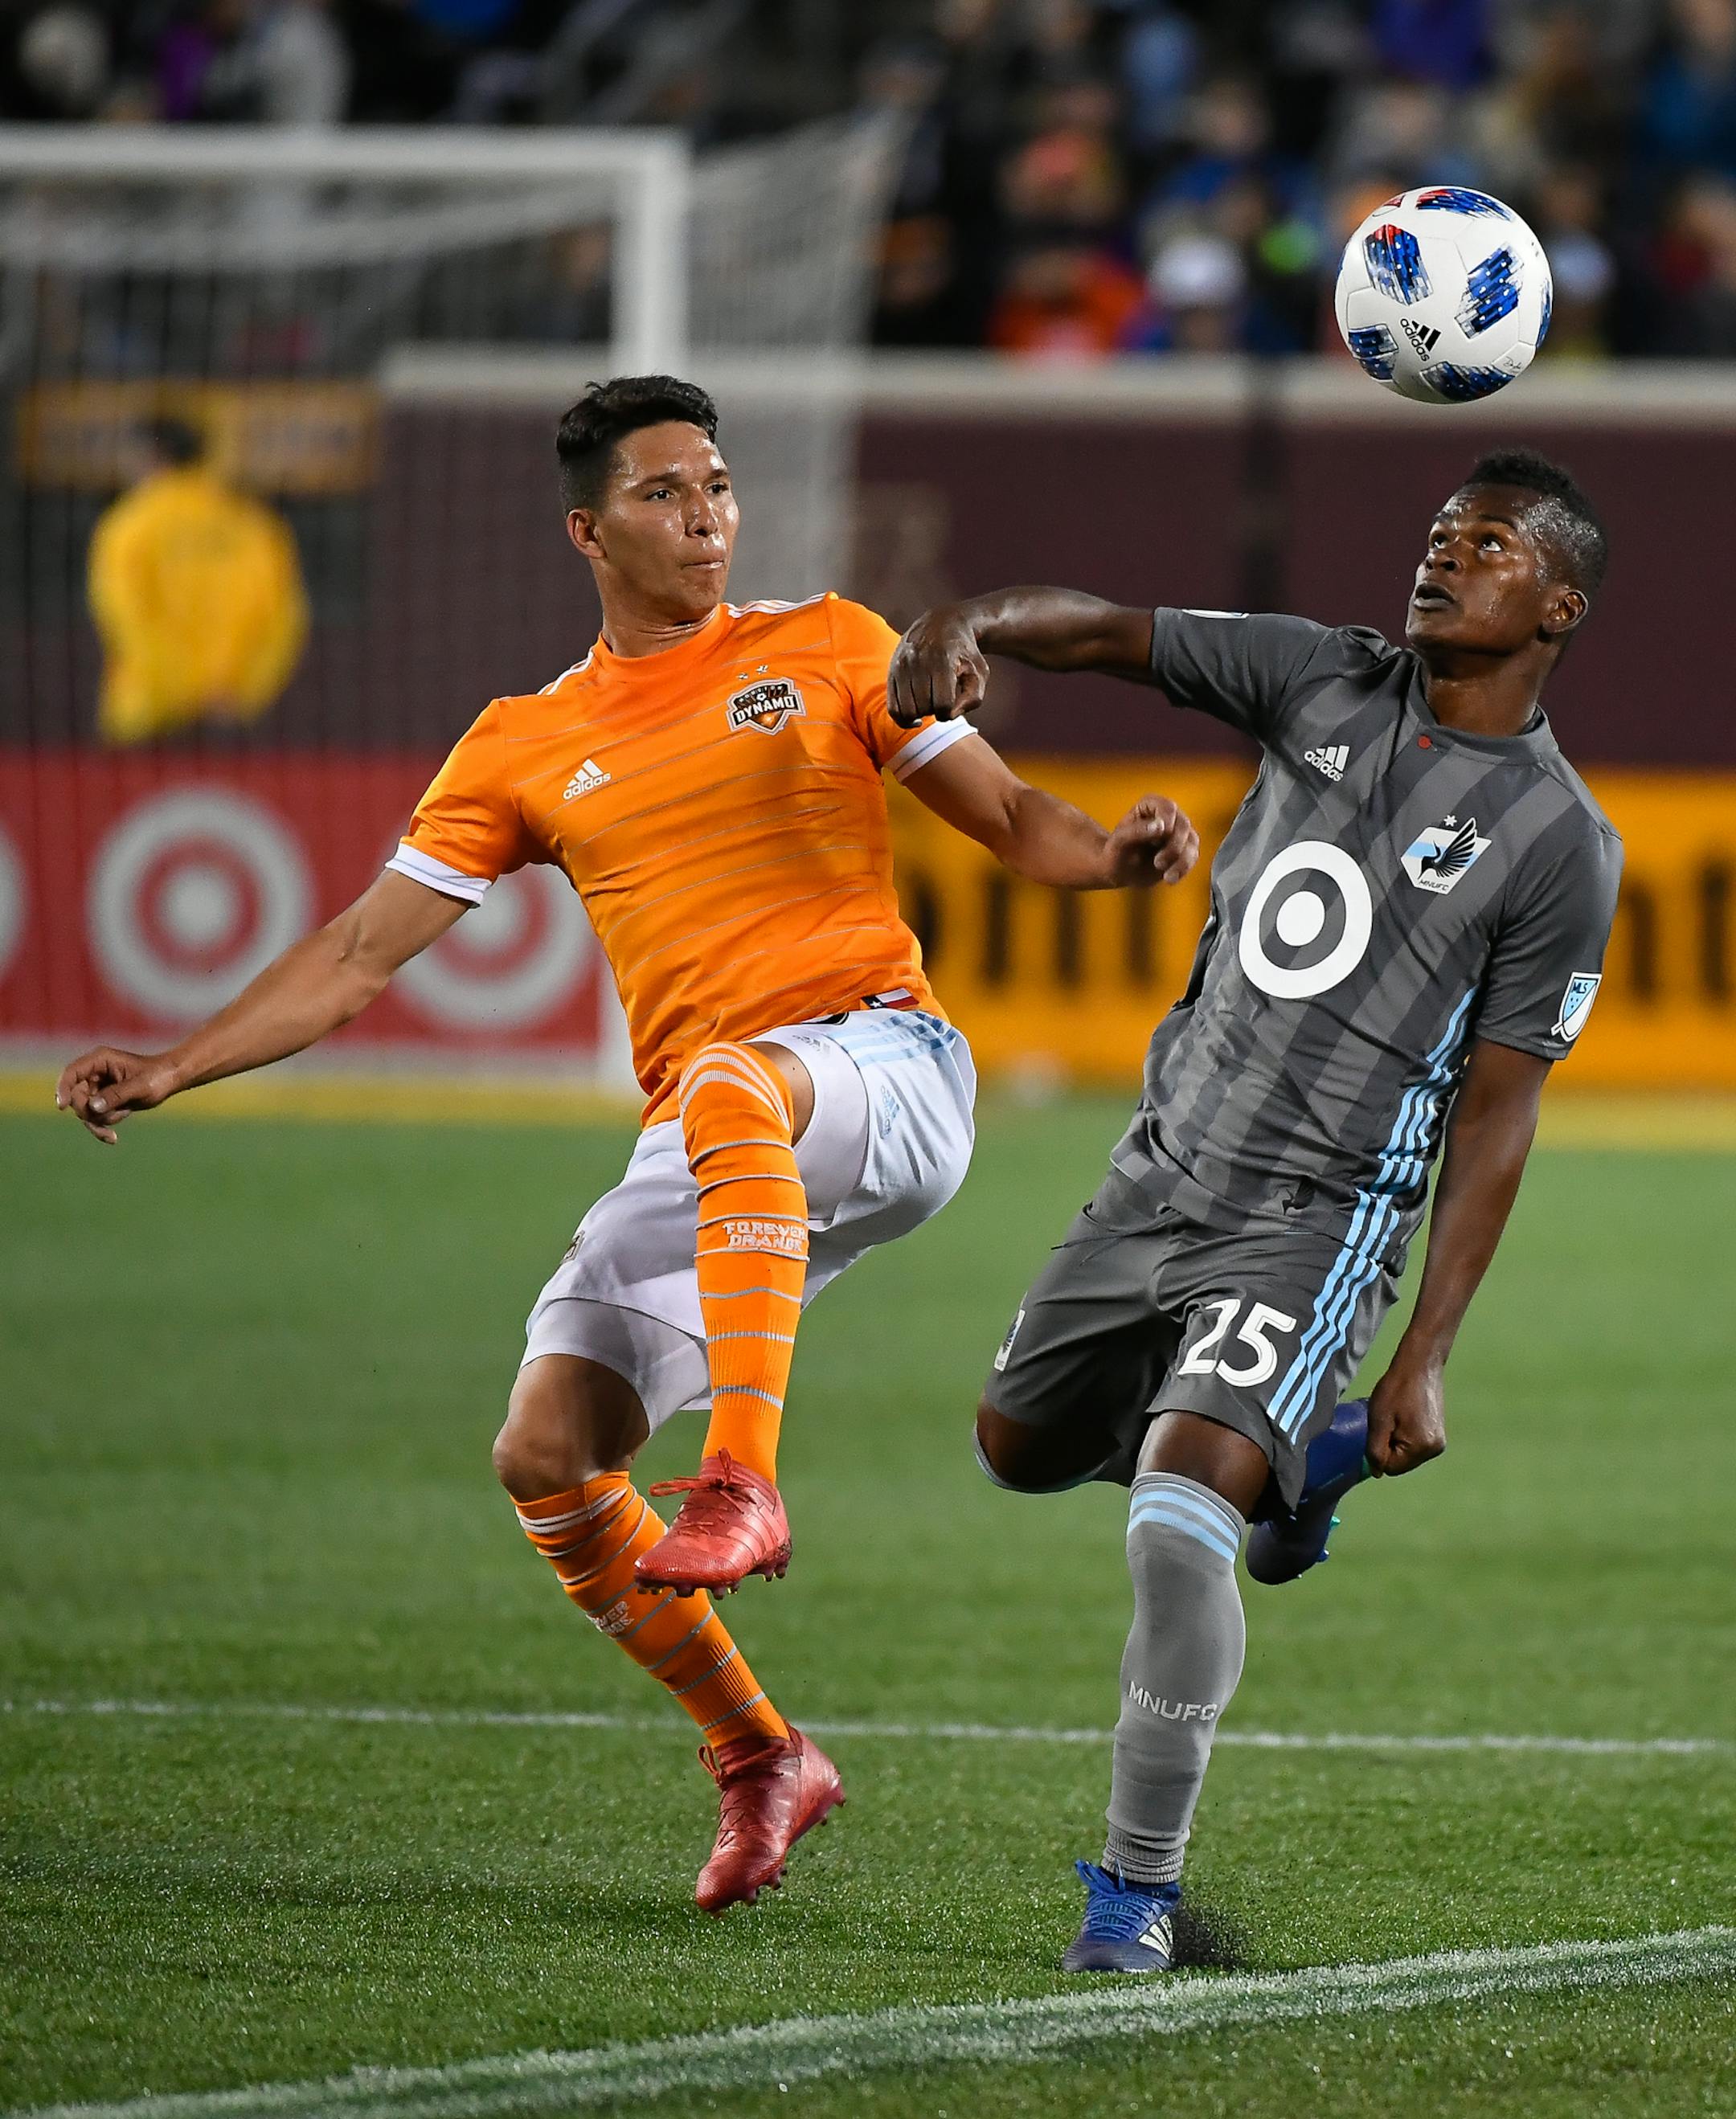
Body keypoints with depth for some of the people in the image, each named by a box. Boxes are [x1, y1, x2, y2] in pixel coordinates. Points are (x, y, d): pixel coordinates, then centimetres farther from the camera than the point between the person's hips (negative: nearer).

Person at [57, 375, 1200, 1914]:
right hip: (704, 1150, 4)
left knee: (730, 1088, -40)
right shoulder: (524, 751, 16)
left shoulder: (827, 649, 11)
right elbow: (359, 955, 15)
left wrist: (1115, 852, -11)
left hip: (883, 1066, -4)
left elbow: (1014, 822, 12)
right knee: (546, 1453, -9)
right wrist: (171, 1070, 5)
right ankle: (756, 1761, 8)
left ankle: (744, 1483, -46)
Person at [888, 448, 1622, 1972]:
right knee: (1021, 1446, 21)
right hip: (1163, 1169, 6)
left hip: (1318, 1218, -6)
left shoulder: (1560, 842, -8)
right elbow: (1116, 634, -3)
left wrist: (1425, 1360, -12)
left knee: (1177, 1521, -22)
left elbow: (1496, 1118, -8)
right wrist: (977, 625, -27)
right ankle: (1300, 1446, 40)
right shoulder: (1324, 684, 4)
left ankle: (1142, 1887, -12)